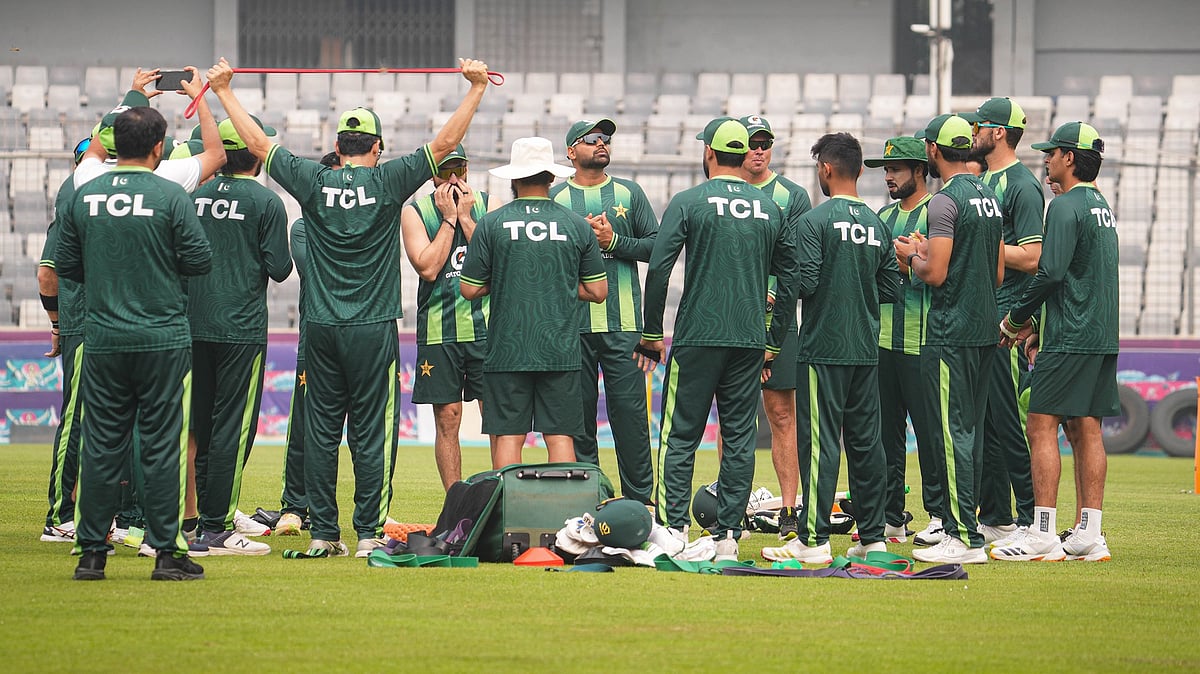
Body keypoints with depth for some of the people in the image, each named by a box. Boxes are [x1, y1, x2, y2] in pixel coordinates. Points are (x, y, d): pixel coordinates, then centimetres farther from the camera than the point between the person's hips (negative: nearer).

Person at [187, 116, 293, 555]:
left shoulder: (197, 197, 7)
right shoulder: (265, 202, -8)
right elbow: (279, 268, -10)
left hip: (194, 324, 6)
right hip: (241, 329, -6)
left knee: (201, 425, 13)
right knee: (232, 428, -4)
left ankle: (207, 520, 16)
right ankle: (217, 530, -6)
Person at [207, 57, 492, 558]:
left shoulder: (314, 182, 1)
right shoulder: (387, 182, -5)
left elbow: (258, 144, 8)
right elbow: (445, 143, -4)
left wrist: (224, 92, 18)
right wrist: (475, 88, 1)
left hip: (321, 328, 2)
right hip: (374, 329, -2)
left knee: (321, 431, 6)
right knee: (371, 434, -1)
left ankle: (323, 532, 7)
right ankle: (369, 534, -3)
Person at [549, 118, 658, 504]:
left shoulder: (629, 193, 11)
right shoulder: (555, 197, 9)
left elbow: (657, 245, 7)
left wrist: (614, 241, -5)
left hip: (623, 323, 0)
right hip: (572, 323, 0)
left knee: (629, 411, -4)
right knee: (578, 410, 2)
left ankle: (640, 499, 1)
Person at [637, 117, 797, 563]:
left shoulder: (689, 203, -3)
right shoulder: (771, 210, 9)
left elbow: (659, 270, -9)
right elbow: (790, 282, 11)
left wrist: (652, 334, 0)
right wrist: (773, 344, 18)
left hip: (697, 338, -3)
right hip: (750, 342, 3)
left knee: (680, 436, 1)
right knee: (739, 438, 6)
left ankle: (673, 530, -7)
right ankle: (728, 535, 4)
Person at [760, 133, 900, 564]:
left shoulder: (816, 221, -11)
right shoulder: (877, 224, 8)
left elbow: (805, 282, -16)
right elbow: (892, 288, 9)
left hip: (824, 348, -6)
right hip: (867, 349, 6)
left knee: (820, 441, -6)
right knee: (865, 440, 9)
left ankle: (813, 539, -7)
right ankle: (872, 536, 12)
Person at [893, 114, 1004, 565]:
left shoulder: (944, 202, -14)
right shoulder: (989, 197, 13)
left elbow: (936, 274, -19)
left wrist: (912, 257, 2)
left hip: (950, 333, -9)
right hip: (984, 329, 9)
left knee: (952, 432, -7)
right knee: (971, 431, 12)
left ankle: (964, 537, -10)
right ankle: (965, 526, 15)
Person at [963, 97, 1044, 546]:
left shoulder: (1022, 186, -11)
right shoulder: (986, 182, 18)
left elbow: (1031, 256, -18)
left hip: (1007, 322, -10)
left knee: (1011, 421, -9)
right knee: (983, 421, 11)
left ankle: (1031, 520, -7)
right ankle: (994, 519, 17)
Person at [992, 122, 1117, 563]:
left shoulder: (1066, 207, -12)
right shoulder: (1102, 207, 18)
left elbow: (1051, 273, -20)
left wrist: (1016, 319, -7)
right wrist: (1039, 326, 18)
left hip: (1070, 341, -9)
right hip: (1103, 337, 9)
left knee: (1042, 426, -8)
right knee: (1086, 430, 8)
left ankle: (1042, 535, -12)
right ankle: (1089, 535, 6)